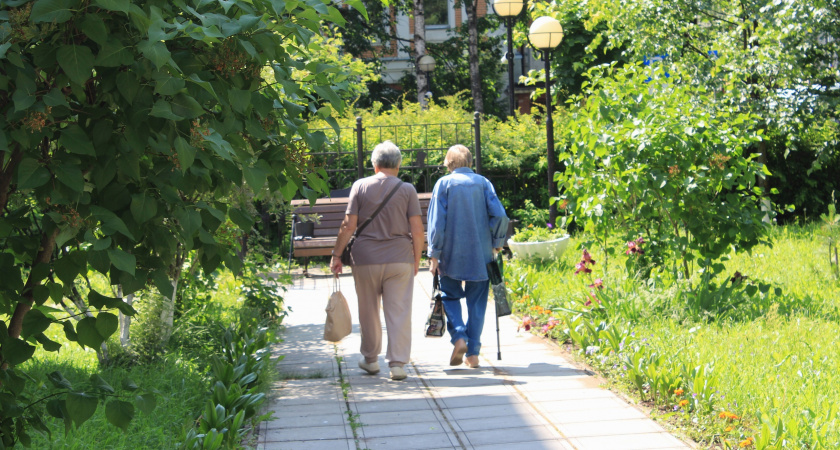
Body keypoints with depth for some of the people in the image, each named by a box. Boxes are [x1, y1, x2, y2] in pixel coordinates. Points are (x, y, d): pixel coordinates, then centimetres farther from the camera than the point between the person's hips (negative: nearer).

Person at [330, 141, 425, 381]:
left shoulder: (360, 186, 0)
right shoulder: (407, 189, 0)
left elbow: (348, 225, -4)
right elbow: (417, 230, -3)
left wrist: (336, 255, 4)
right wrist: (417, 259, 9)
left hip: (366, 258, 1)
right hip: (400, 259, 0)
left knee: (368, 311, 14)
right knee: (399, 313, 2)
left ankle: (370, 359, 27)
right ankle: (397, 364, -1)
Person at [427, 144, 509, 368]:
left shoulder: (444, 184, -2)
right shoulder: (483, 182, 3)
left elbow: (436, 222, -7)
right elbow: (499, 216, -5)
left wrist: (434, 255, -3)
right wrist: (497, 243, 8)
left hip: (451, 255, -2)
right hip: (480, 255, 2)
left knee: (450, 296, 13)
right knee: (476, 302, 9)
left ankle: (459, 337, -9)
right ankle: (473, 353, 8)